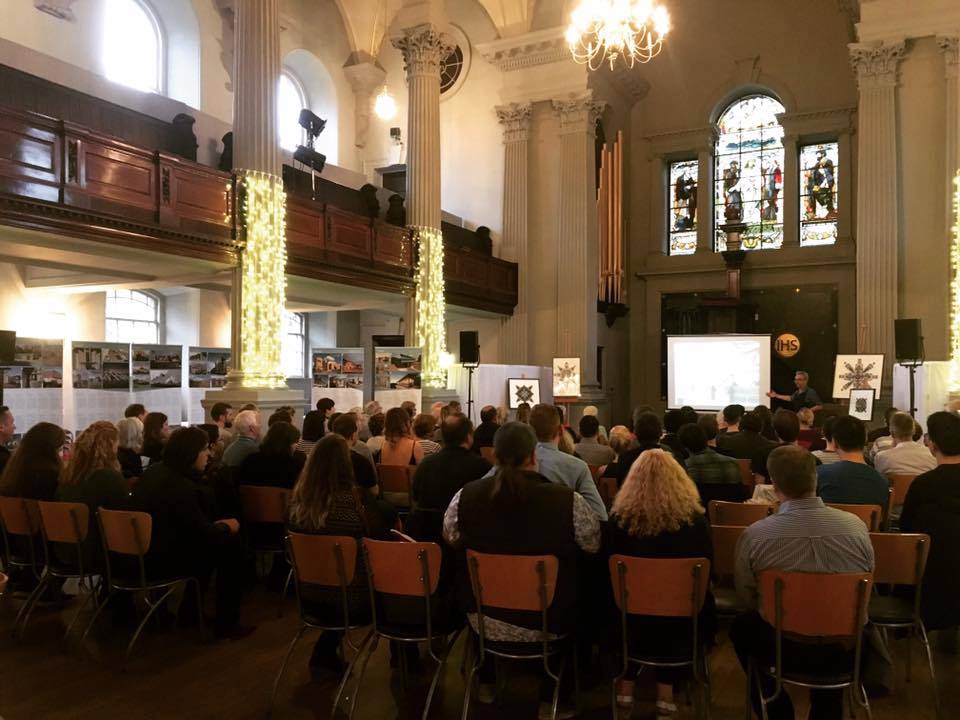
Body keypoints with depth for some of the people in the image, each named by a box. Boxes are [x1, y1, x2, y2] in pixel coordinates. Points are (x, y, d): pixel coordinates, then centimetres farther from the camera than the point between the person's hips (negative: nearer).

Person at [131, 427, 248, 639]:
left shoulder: (154, 471, 5)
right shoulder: (180, 486, -25)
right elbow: (204, 534, -18)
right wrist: (226, 527, -1)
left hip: (140, 555, 10)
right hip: (162, 562, -10)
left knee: (212, 541, 24)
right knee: (231, 546, -2)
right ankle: (227, 623, 4)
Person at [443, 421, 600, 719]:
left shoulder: (466, 495, -15)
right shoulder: (567, 500, -22)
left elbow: (449, 539, 4)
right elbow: (594, 545, -6)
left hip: (484, 620, 2)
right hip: (547, 622, -2)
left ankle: (486, 683, 53)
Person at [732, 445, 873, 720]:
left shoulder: (754, 535, -20)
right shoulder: (856, 525, -14)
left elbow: (747, 599, -5)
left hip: (785, 649, -3)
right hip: (847, 649, 3)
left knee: (741, 627, 29)